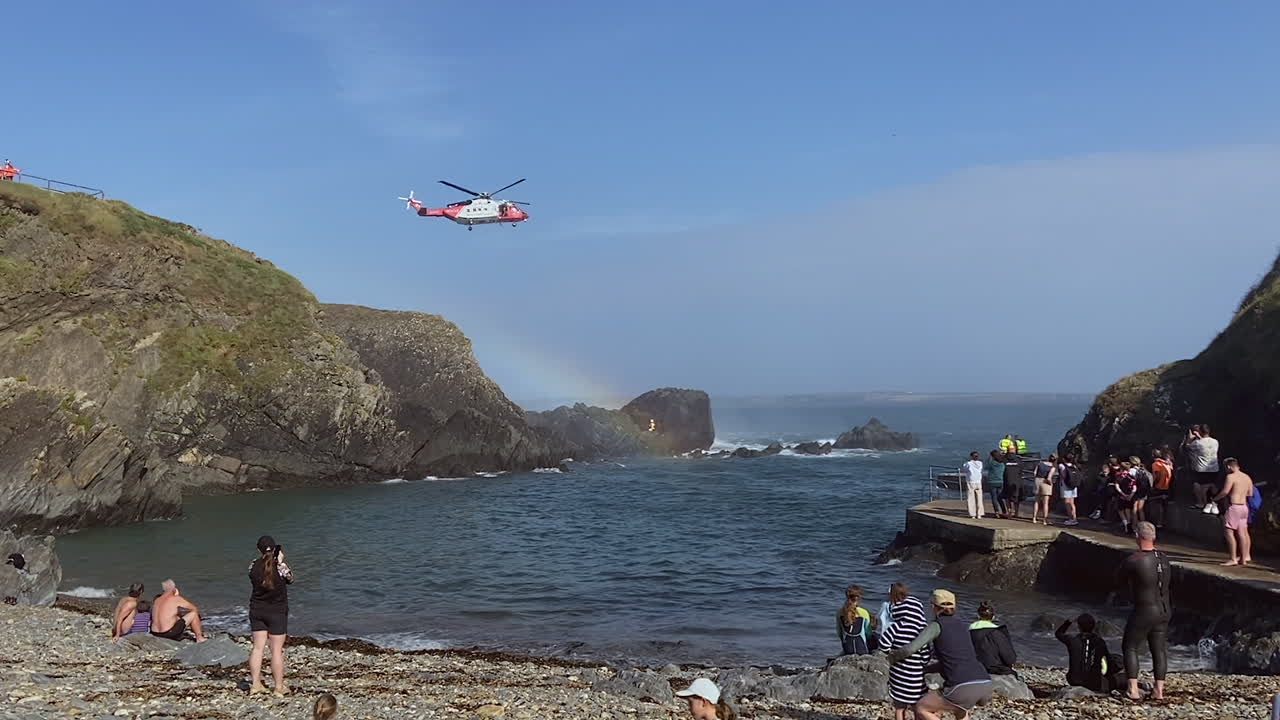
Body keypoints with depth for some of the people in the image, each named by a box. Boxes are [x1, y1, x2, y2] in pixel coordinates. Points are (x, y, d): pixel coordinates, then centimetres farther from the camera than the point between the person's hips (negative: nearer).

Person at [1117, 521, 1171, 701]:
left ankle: (1133, 689, -2)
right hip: (1164, 609, 6)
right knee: (1159, 649, 13)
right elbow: (1169, 579, 16)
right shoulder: (1164, 559, 3)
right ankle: (1159, 690, 14)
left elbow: (1122, 581, -3)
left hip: (1144, 611, -6)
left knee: (1129, 646, 6)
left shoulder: (1133, 560, -17)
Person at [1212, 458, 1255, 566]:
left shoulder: (1231, 477, -11)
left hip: (1234, 507, -8)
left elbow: (1225, 491, -19)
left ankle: (1233, 559, -9)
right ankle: (1244, 557, 18)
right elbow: (1250, 493, 16)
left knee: (1228, 531, -5)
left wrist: (1214, 499, -5)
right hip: (1244, 506, 8)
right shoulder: (1247, 477, 12)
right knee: (1242, 533, 13)